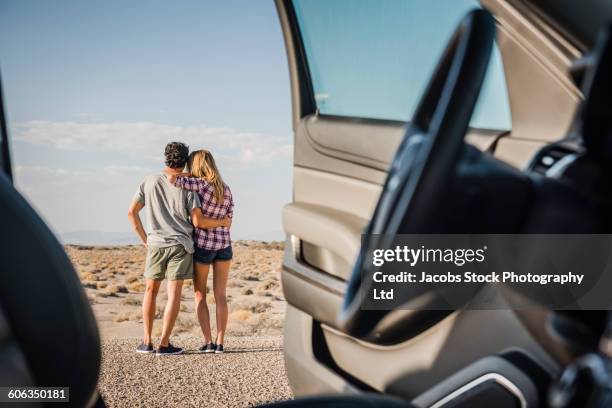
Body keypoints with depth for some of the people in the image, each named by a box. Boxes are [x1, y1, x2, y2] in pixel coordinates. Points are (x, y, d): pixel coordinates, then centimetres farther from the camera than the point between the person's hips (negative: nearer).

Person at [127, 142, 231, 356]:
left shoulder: (150, 181, 2)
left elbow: (132, 212, 2)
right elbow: (198, 221, -11)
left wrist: (144, 238, 12)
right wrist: (223, 222, 5)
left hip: (155, 244, 3)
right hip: (180, 244, -2)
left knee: (151, 290, 14)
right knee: (174, 294, 0)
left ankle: (147, 341, 12)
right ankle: (164, 344, -3)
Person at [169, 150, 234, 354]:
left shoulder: (200, 184, -13)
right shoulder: (226, 189, 5)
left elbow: (172, 178, -24)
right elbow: (228, 221, 8)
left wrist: (168, 171, -2)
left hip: (203, 245, -4)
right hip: (224, 244, 5)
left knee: (200, 294, 9)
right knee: (220, 295, 9)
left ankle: (208, 342, 4)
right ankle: (220, 343, 5)